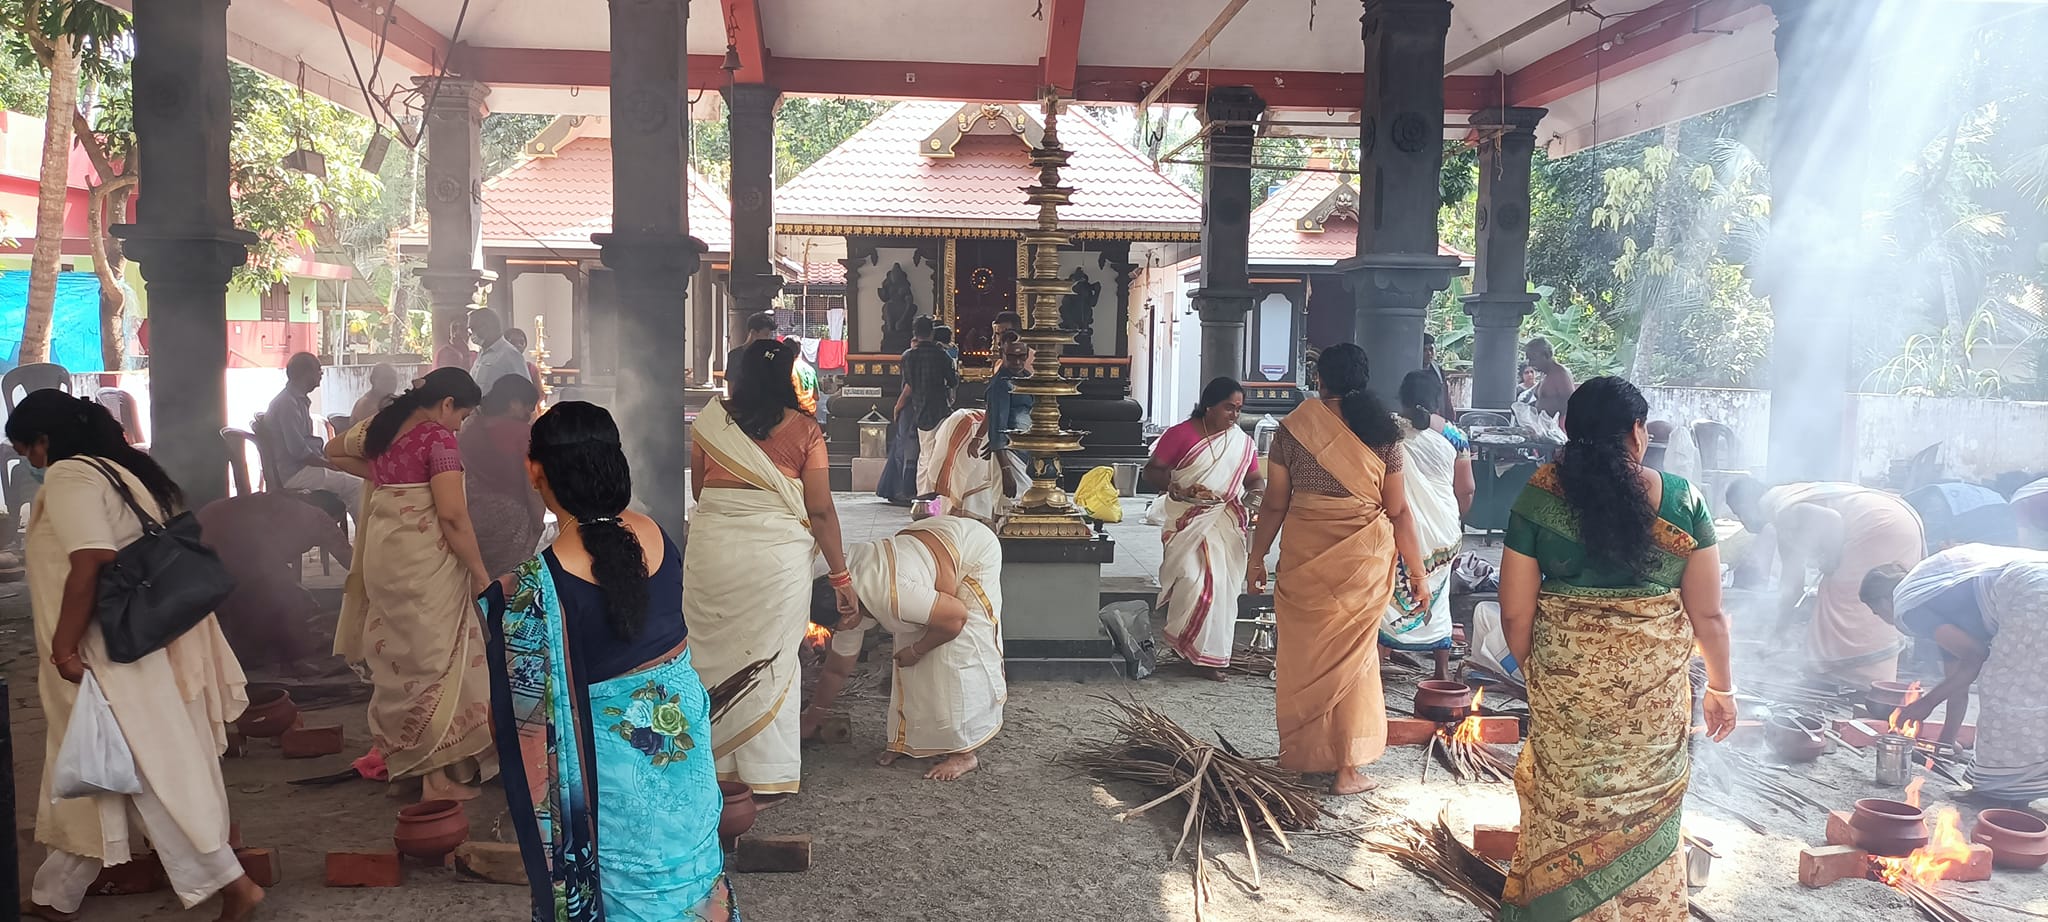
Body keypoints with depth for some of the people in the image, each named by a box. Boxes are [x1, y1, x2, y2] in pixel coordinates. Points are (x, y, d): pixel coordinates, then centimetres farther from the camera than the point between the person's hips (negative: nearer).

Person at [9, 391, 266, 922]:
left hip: (113, 653, -9)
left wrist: (64, 645, -21)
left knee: (149, 770, -5)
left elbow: (89, 564, -25)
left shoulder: (68, 477, -13)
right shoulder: (128, 469, 13)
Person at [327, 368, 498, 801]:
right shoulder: (439, 438, -14)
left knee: (398, 654, 18)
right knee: (434, 657, 1)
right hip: (425, 559, -8)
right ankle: (437, 775, 6)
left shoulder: (380, 427, 10)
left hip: (381, 550, 8)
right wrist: (480, 573, -14)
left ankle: (403, 758, 30)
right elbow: (452, 514, -21)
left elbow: (333, 451, 29)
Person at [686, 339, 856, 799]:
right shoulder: (804, 430, -3)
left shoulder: (712, 419, 3)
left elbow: (697, 488, 15)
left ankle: (717, 761, 25)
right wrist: (841, 576, 2)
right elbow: (821, 511, -5)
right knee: (770, 660, 9)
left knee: (715, 654, 14)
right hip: (777, 556, -1)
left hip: (711, 550, 2)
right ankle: (768, 772, 16)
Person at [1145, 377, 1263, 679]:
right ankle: (1194, 649, -4)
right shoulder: (1181, 434, -3)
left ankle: (1208, 654, 6)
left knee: (1220, 582, -6)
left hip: (1226, 522, 3)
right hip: (1188, 521, -3)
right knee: (1193, 577, -18)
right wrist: (1180, 488, -18)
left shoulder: (1243, 443, 9)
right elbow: (1151, 471, -2)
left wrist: (1255, 496, -8)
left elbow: (1255, 479, 15)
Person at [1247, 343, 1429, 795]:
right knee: (1352, 656, 10)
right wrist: (1418, 572, 7)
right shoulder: (1382, 432, -3)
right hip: (1363, 558, 0)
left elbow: (1274, 503, -2)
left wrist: (1256, 556, 10)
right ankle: (1347, 767, 14)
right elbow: (1398, 511, -1)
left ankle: (1300, 753, 28)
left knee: (1303, 653, 14)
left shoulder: (1293, 428, -5)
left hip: (1304, 556, 0)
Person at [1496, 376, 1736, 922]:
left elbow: (1515, 612, -6)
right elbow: (1708, 614, -4)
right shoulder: (1680, 500, -8)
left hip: (1565, 680, 0)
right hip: (1656, 687, 0)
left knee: (1565, 803, 16)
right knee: (1644, 811, 18)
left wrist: (1533, 670, 12)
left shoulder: (1539, 496, -8)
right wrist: (1721, 687, 10)